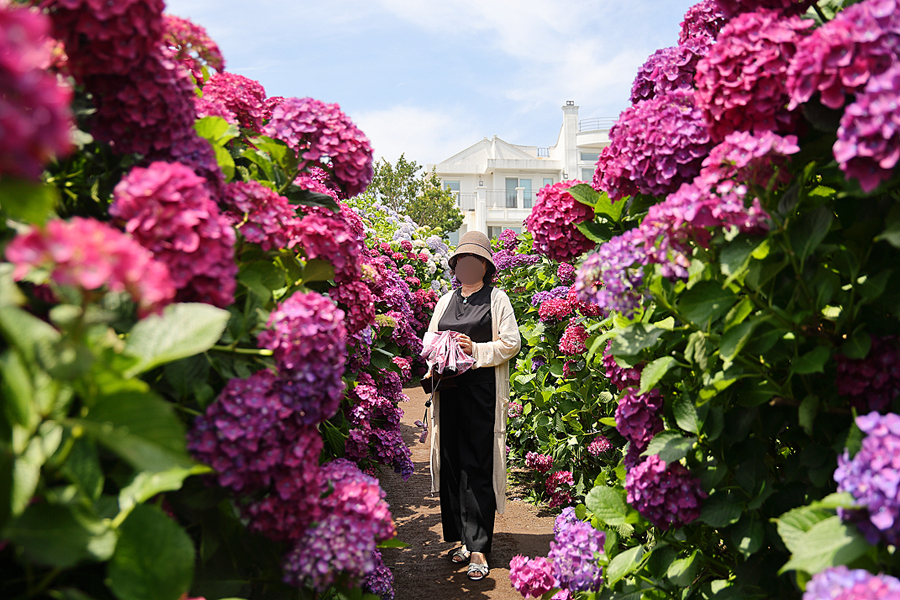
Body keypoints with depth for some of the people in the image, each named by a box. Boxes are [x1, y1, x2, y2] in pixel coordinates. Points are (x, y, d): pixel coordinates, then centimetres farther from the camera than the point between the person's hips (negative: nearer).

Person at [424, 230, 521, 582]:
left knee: (477, 469, -6)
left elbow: (511, 342, 0)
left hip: (482, 392, -5)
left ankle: (478, 549, -2)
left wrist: (476, 350, -12)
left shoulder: (496, 299, 5)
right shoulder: (445, 301, 19)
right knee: (452, 464, 3)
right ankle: (464, 538, 14)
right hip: (449, 391, 5)